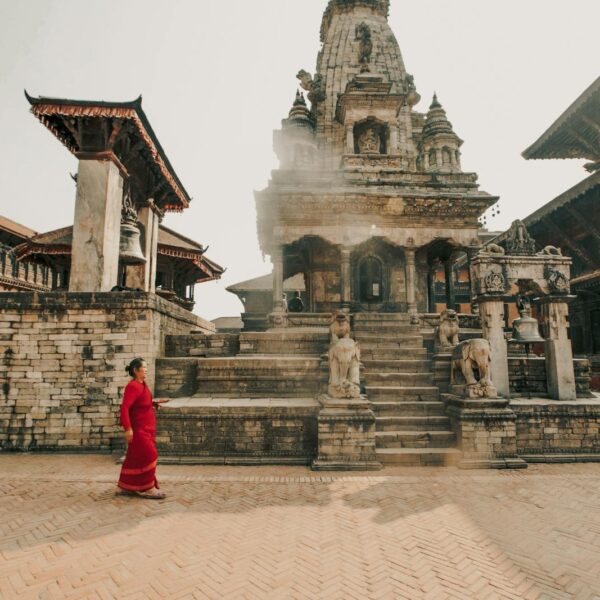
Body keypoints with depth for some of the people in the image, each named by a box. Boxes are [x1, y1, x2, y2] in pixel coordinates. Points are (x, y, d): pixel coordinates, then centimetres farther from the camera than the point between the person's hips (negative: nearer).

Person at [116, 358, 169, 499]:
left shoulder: (141, 385, 9)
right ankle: (147, 489, 9)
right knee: (148, 456, -3)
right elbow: (124, 408, -27)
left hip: (145, 429, 10)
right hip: (139, 429, -10)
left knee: (135, 458, 16)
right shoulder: (133, 386, -21)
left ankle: (124, 487, 28)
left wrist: (154, 403, 10)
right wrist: (128, 428, -31)